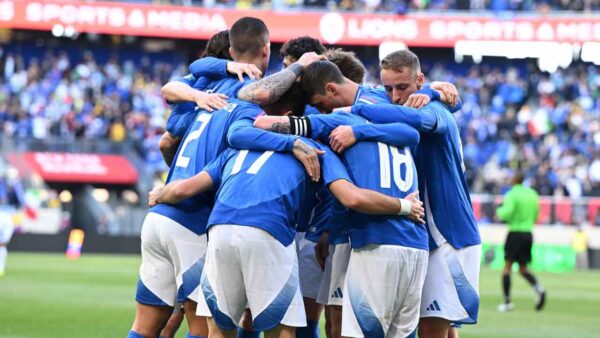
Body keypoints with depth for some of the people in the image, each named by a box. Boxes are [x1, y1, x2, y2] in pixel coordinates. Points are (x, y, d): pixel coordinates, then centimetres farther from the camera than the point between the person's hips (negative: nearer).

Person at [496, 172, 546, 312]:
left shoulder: (511, 195, -9)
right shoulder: (533, 194, 10)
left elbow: (506, 213, -20)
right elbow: (535, 216, 15)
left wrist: (499, 211, 1)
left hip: (515, 233, -6)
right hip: (528, 233, 6)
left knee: (507, 267, 2)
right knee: (523, 269, 12)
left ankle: (507, 301, 0)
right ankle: (539, 289, -13)